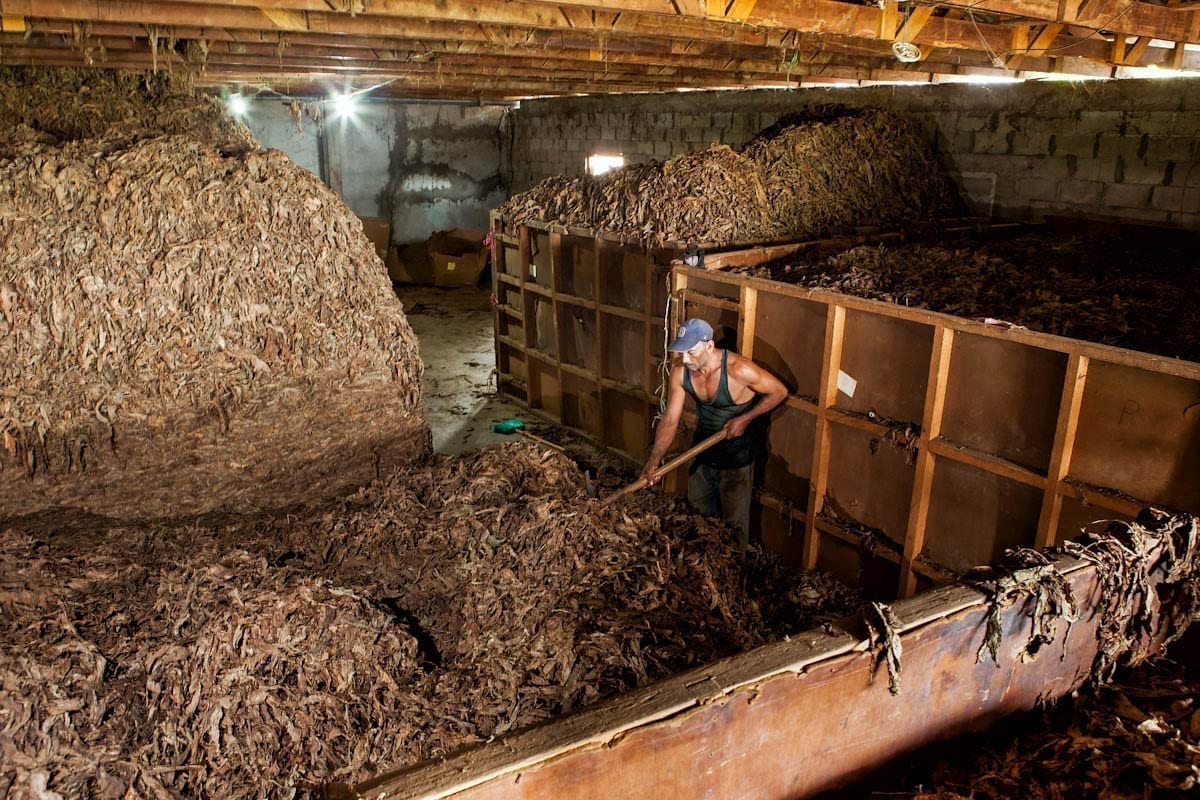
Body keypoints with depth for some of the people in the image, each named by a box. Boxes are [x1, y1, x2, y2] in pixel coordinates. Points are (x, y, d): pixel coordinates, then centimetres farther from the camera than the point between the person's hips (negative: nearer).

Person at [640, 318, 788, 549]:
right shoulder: (680, 373, -17)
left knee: (734, 520, 8)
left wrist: (744, 419, -26)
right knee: (699, 511, 24)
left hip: (737, 454, -6)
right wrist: (653, 460, -21)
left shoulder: (738, 369, -33)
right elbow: (670, 420, -13)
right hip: (703, 448, 6)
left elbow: (779, 391, -19)